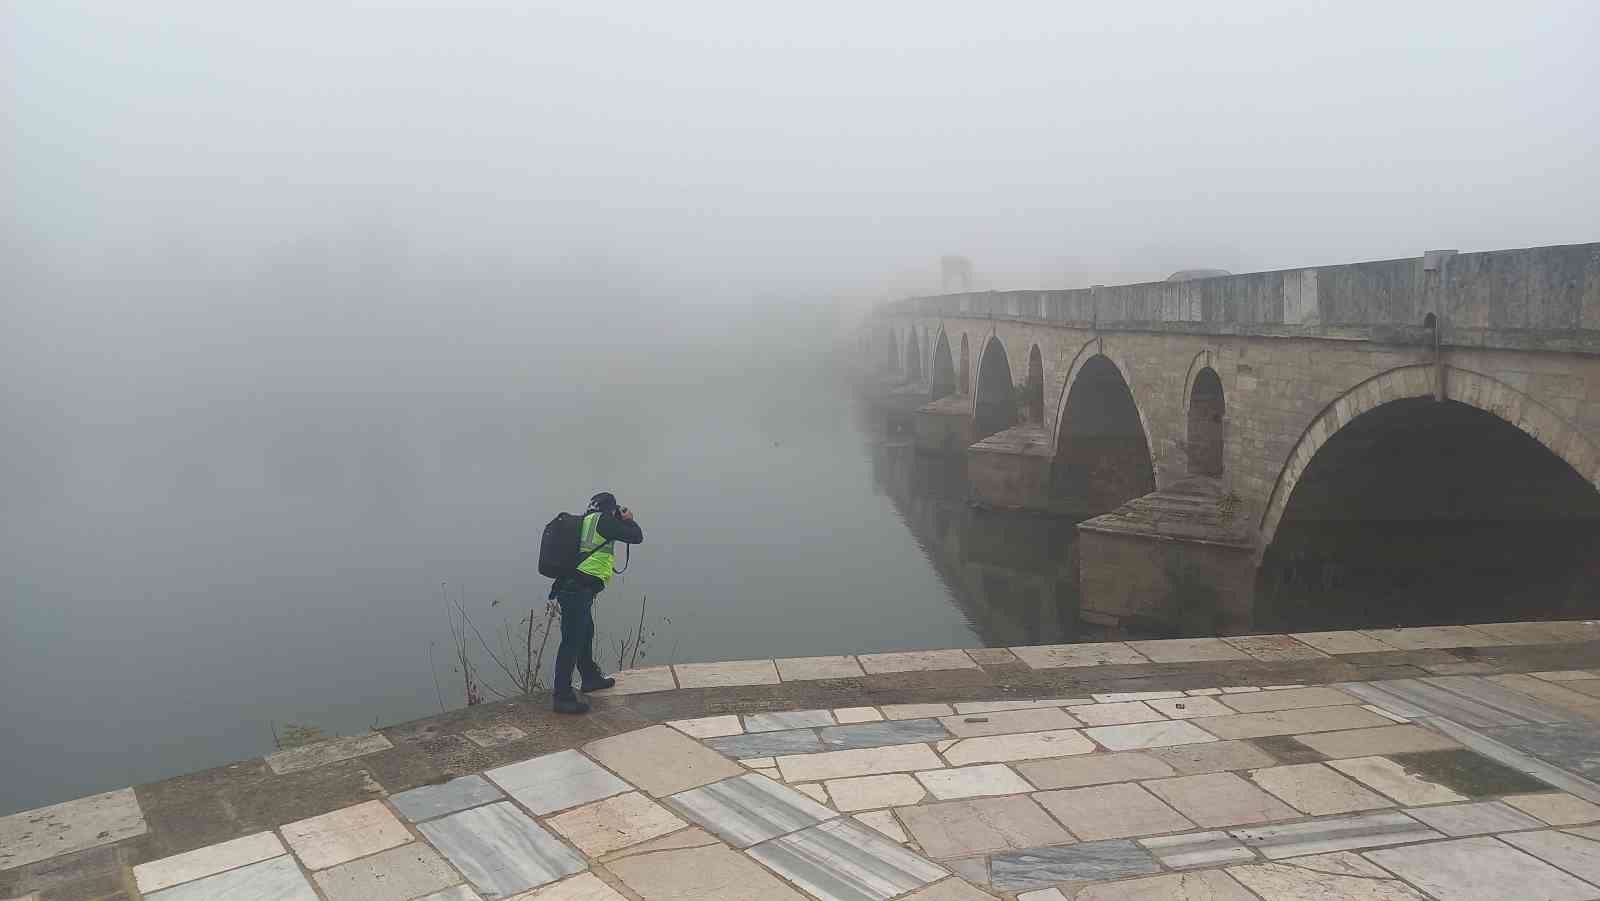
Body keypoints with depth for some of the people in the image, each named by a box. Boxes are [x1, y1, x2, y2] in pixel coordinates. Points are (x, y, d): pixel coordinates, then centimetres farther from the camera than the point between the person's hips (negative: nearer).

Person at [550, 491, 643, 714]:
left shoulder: (585, 521, 19)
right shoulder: (602, 520, -6)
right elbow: (636, 536, -6)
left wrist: (620, 522, 29)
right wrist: (629, 520, 13)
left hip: (569, 586, 10)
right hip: (579, 590, -10)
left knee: (585, 633, 26)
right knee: (572, 641, -9)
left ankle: (591, 678, 43)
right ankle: (562, 696, -9)